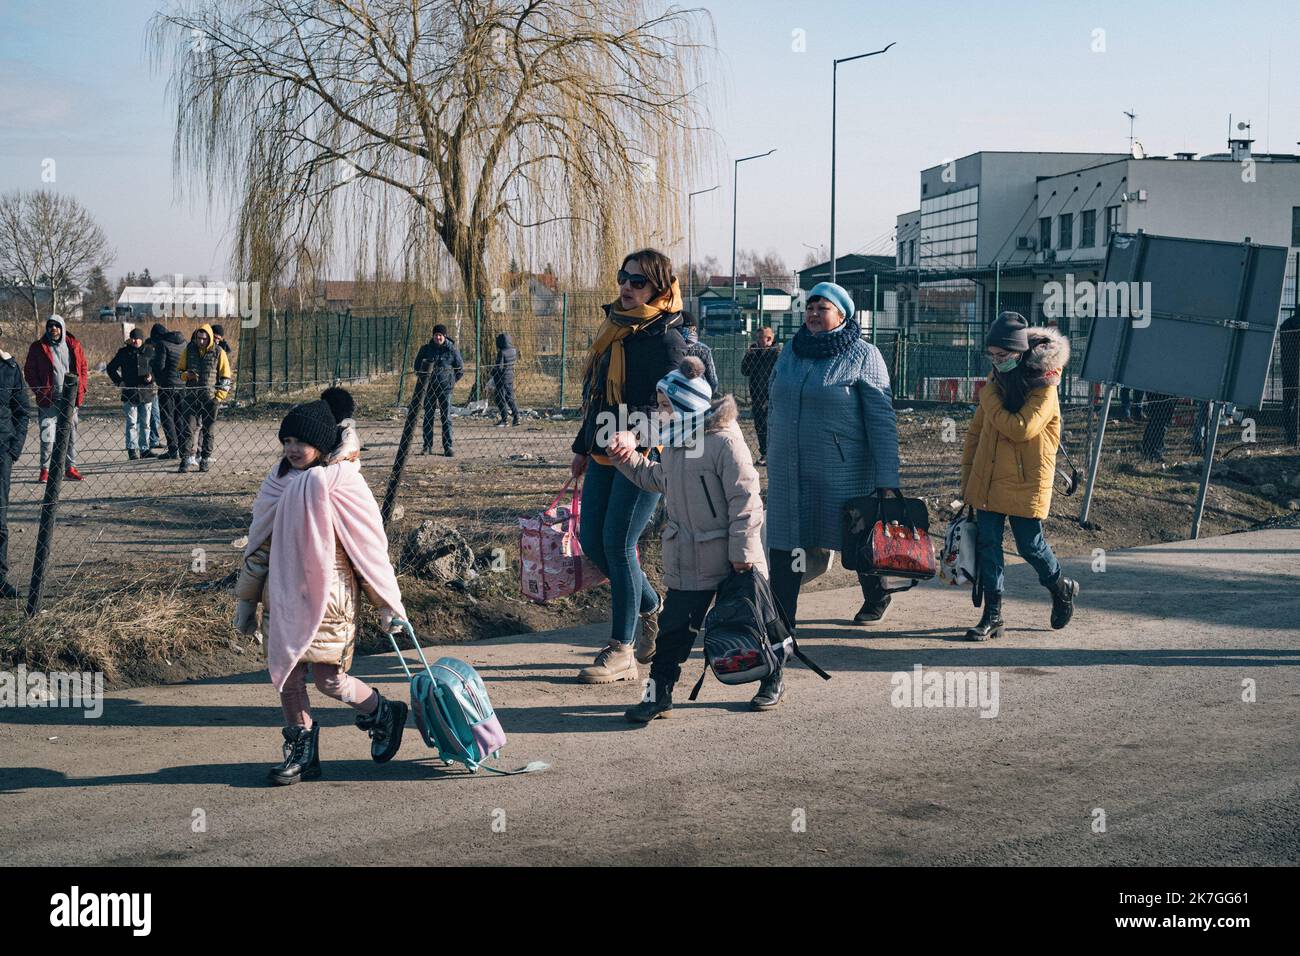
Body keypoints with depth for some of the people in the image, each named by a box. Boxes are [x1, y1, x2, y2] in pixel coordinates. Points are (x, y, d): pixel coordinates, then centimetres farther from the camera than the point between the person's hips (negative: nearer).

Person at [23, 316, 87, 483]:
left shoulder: (73, 345, 5)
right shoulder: (38, 347, -2)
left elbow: (83, 367, 11)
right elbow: (29, 371, 1)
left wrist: (80, 390, 1)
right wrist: (40, 392, -8)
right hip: (49, 400, -3)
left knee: (71, 434, 8)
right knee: (47, 435, -5)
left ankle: (71, 468, 17)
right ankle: (45, 469, 3)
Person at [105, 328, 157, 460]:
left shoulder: (149, 351, 5)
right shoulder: (124, 352, 3)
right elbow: (111, 368, 12)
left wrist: (152, 376, -5)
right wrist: (119, 381, 0)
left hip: (146, 393, 2)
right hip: (129, 392, -2)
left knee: (145, 423, 7)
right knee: (131, 423, -3)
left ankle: (144, 448, 14)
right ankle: (132, 449, -1)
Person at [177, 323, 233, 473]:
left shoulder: (219, 353, -1)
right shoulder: (188, 351, 5)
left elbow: (225, 378, 3)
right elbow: (179, 370, 14)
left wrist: (219, 396, -6)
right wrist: (187, 375, -9)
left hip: (210, 398, -1)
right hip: (191, 397, 1)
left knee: (209, 429, 5)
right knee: (189, 428, -5)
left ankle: (206, 458, 13)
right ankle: (187, 458, -5)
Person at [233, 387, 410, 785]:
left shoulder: (342, 483, -11)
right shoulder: (280, 480, 6)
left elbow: (370, 544, -6)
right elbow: (260, 540, 14)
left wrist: (388, 604, -3)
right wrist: (246, 599, 17)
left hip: (328, 595, -6)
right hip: (283, 595, 6)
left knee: (329, 680, -4)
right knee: (286, 674, 5)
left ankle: (384, 713, 24)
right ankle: (301, 751, 19)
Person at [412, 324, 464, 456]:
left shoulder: (452, 349, -1)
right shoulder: (425, 349, 3)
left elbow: (460, 368, 8)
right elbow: (417, 365, 16)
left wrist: (452, 381, 5)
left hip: (445, 386, -1)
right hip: (429, 387, 2)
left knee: (446, 418, -1)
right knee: (428, 417, 3)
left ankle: (448, 447, 2)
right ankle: (427, 446, 9)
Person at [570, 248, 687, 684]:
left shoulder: (665, 338, -10)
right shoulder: (613, 327, 15)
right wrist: (583, 447, 23)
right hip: (605, 452, 8)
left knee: (618, 544, -8)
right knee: (591, 540, 9)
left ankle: (621, 652, 1)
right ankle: (651, 607, 30)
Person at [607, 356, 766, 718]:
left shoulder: (725, 442, -18)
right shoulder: (674, 443, 7)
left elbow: (745, 499, -20)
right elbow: (657, 479, 26)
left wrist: (742, 552, -20)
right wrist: (628, 457, 11)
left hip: (729, 557, -6)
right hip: (686, 560, 6)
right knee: (674, 625, 5)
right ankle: (659, 693, 12)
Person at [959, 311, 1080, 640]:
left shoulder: (1044, 390, -12)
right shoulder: (996, 382, 8)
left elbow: (1021, 429, -26)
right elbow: (975, 432, 15)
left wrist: (989, 399, -16)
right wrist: (967, 477, 13)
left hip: (1026, 484, -6)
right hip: (987, 482, 6)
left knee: (1030, 545, 5)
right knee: (987, 544, 1)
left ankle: (1062, 589, 34)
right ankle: (992, 615, 8)